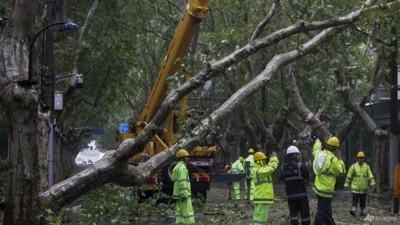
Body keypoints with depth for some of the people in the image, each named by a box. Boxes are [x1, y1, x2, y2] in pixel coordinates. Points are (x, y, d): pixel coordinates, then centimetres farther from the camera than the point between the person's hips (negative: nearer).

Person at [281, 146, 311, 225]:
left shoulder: (283, 168, -1)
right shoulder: (300, 166, -13)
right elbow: (308, 176, -5)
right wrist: (308, 167, 10)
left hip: (290, 195, 3)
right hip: (302, 194, -3)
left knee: (293, 214, 3)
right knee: (305, 214, 8)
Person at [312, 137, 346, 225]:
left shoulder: (320, 154, 2)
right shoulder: (333, 160, -20)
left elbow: (316, 148, 27)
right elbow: (342, 172, -8)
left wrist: (318, 141, 47)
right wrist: (339, 159, -3)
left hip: (318, 187, 9)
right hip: (326, 190, -9)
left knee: (327, 212, 20)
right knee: (322, 213, -6)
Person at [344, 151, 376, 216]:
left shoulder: (367, 167, 5)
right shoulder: (353, 166, 0)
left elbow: (370, 176, 1)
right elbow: (349, 176, 2)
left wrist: (372, 184, -11)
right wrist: (346, 184, 0)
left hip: (364, 187, 3)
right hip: (355, 187, -3)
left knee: (363, 200, 9)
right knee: (355, 199, -15)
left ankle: (362, 212, 19)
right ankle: (353, 210, -22)